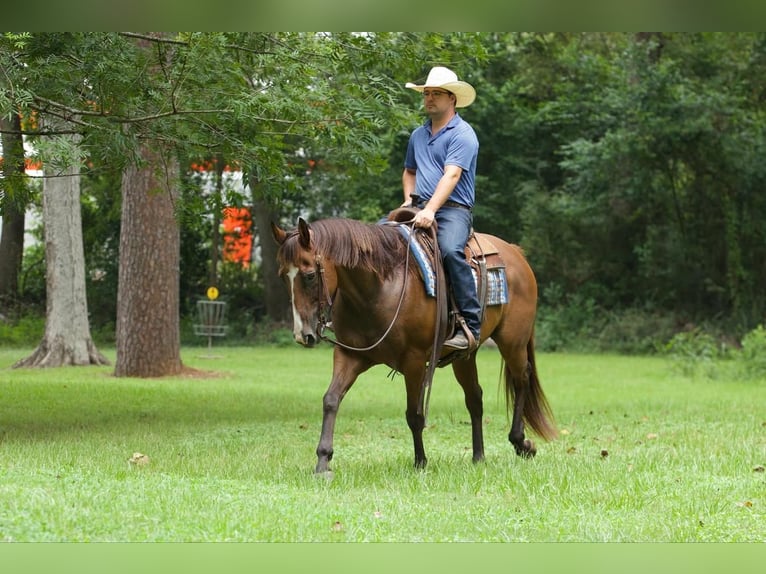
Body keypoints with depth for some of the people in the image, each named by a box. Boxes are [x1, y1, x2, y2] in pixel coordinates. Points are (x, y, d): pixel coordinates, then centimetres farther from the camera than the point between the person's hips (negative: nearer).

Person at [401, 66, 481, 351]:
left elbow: (451, 175, -18)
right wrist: (409, 200, 13)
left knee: (451, 250, -35)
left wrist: (430, 210, -30)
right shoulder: (418, 135, 19)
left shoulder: (462, 134, -5)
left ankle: (470, 327, -34)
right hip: (420, 209, 8)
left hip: (453, 210, -8)